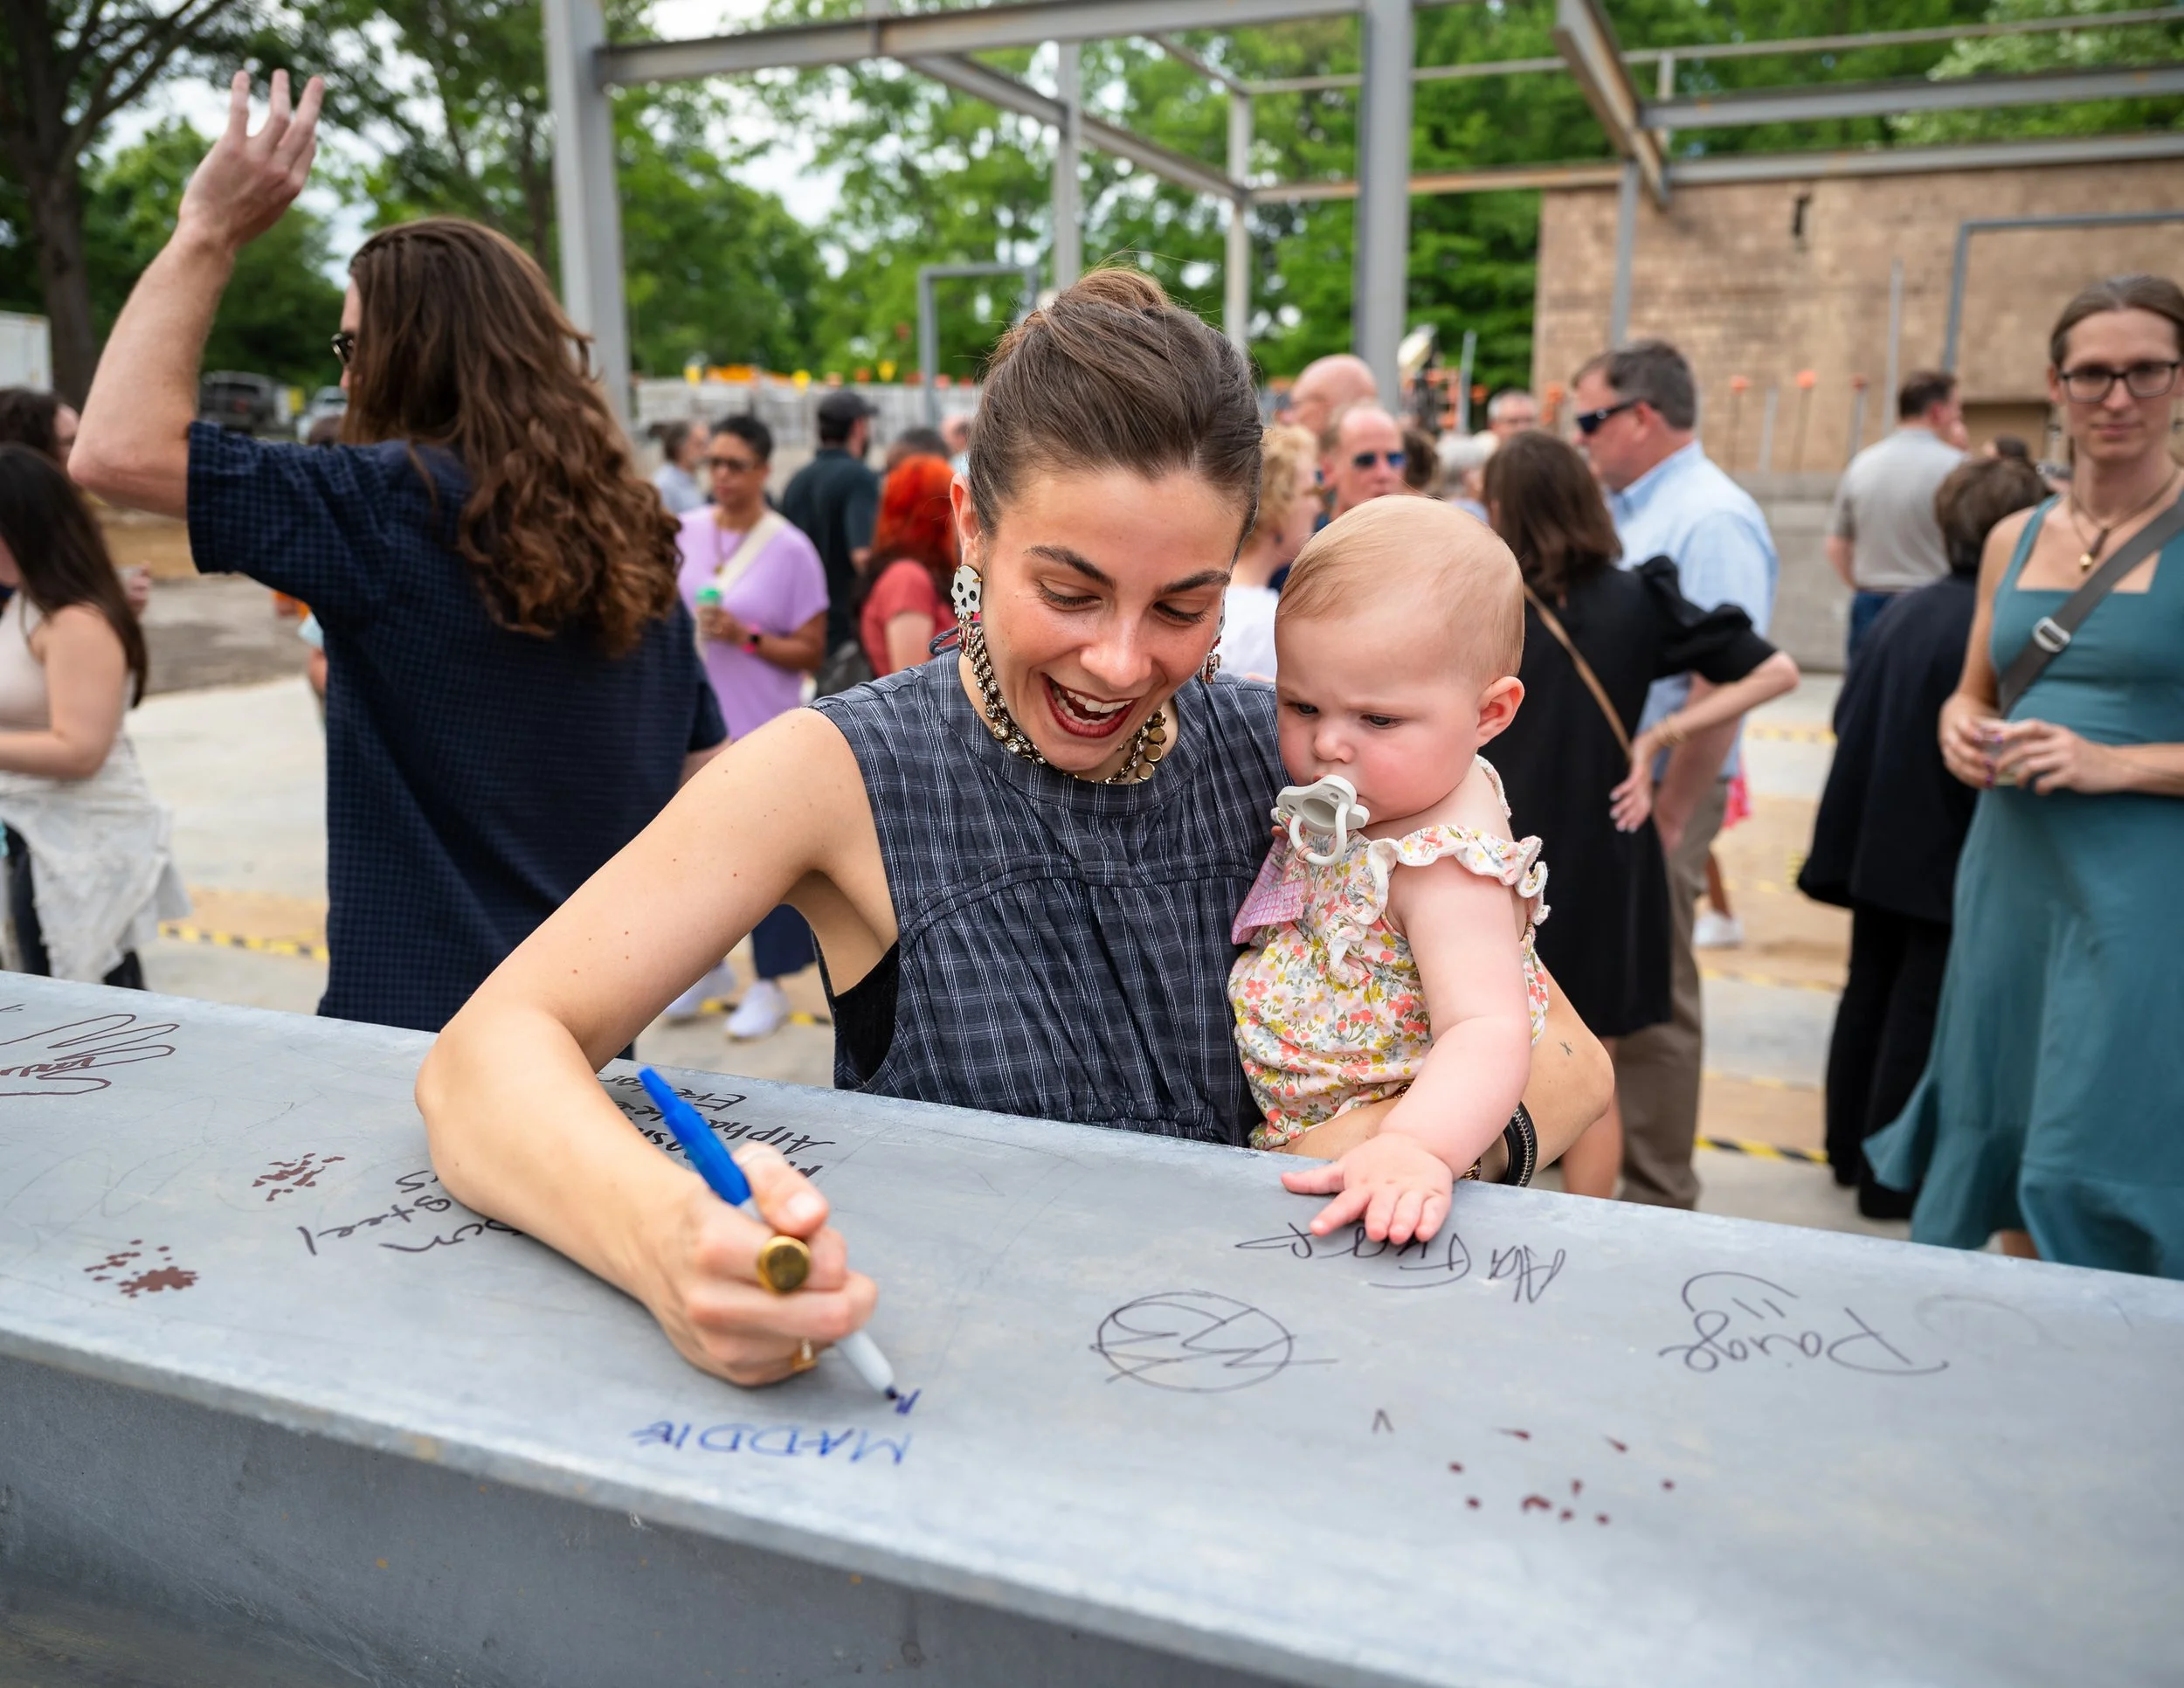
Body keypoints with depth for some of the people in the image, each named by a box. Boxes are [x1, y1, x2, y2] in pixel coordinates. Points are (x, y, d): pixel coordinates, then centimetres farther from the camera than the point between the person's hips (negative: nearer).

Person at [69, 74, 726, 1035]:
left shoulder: (400, 507, -15)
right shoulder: (631, 535, 5)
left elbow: (117, 450, -20)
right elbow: (706, 785, 8)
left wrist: (209, 233, -12)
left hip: (421, 1019, -6)